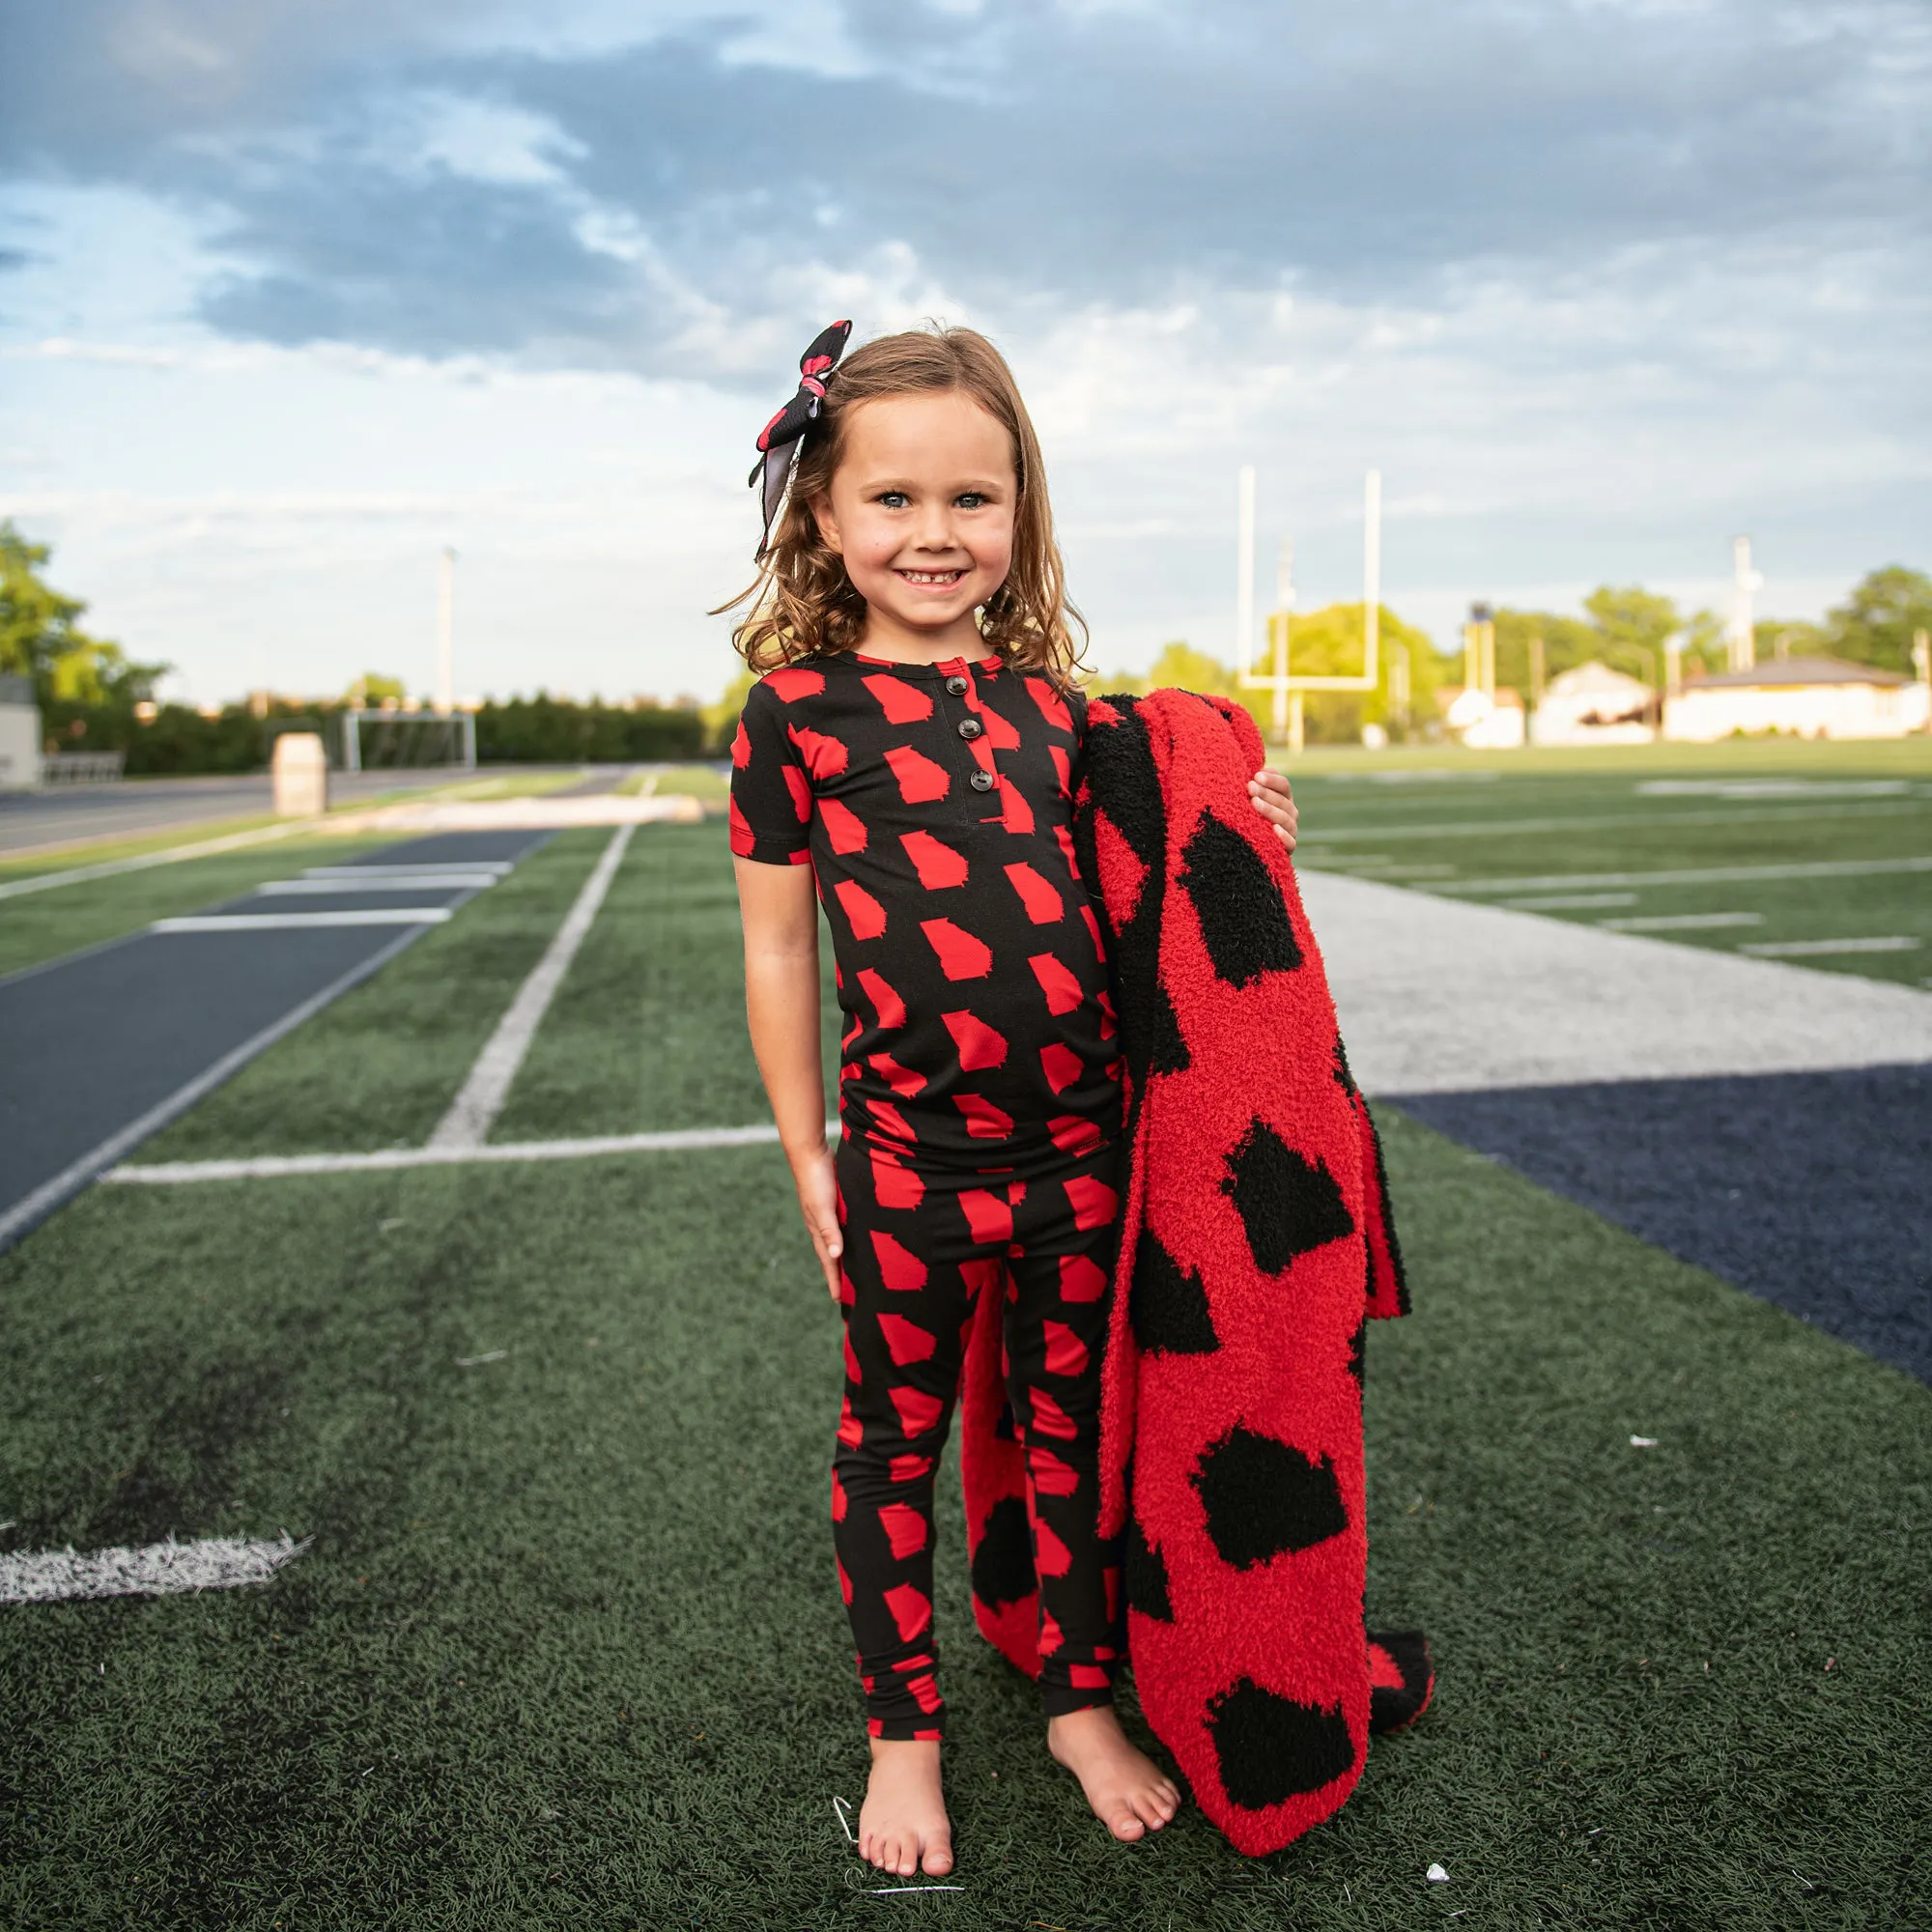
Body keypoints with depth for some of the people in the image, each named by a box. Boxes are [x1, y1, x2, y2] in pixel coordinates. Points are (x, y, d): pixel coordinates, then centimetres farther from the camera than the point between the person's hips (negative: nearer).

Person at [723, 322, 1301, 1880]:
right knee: (895, 1443, 14)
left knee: (1074, 1425, 17)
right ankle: (904, 1728, 34)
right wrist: (808, 1160, 0)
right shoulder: (797, 710, -6)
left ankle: (1083, 1698, 38)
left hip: (1083, 1140, 4)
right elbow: (779, 947, -2)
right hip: (908, 1160, -3)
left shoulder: (1046, 695, 6)